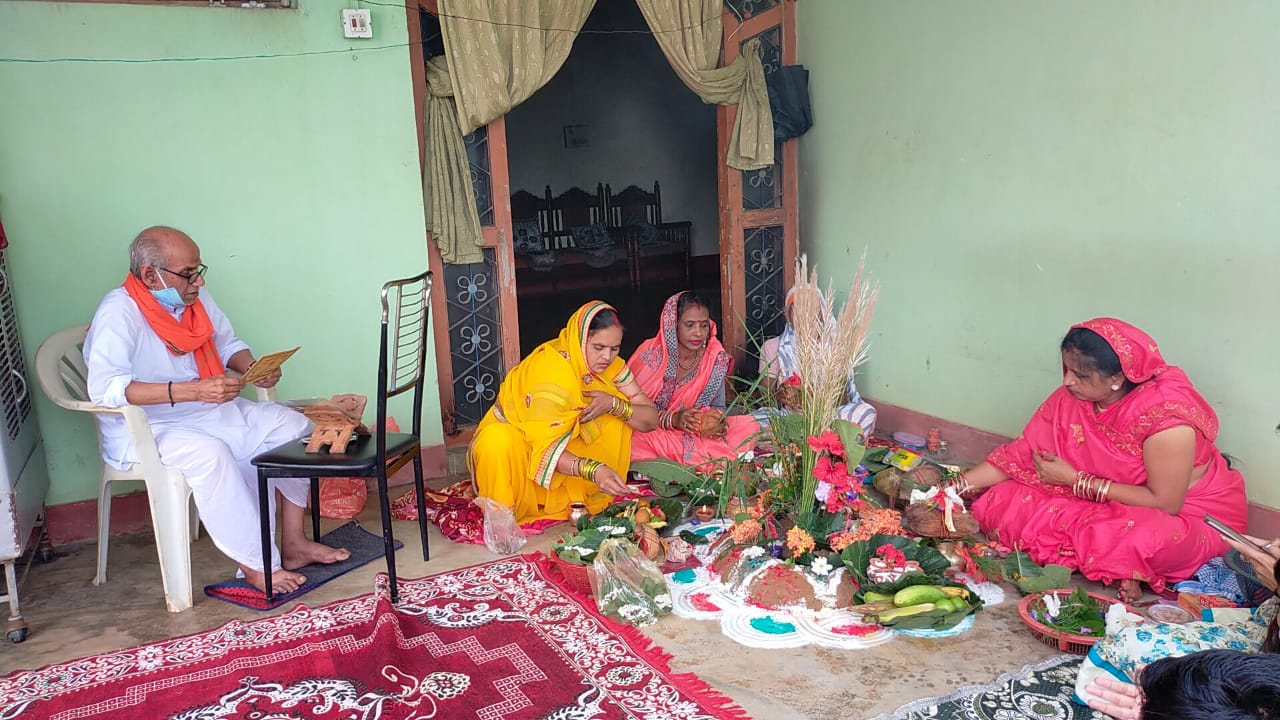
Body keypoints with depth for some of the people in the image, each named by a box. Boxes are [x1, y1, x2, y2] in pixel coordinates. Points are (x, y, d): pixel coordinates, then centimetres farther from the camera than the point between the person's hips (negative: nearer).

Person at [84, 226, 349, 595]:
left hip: (210, 413, 8)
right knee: (210, 454, -36)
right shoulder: (118, 312, -20)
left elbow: (228, 344, 17)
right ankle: (256, 565, -24)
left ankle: (292, 543, -2)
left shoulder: (194, 297, 2)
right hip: (142, 431, -8)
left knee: (292, 425, -6)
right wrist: (192, 391, -41)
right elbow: (104, 388, -33)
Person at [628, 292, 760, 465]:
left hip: (692, 434, 3)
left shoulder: (716, 358, -3)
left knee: (750, 426, -14)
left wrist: (717, 420, -21)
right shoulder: (651, 355, -14)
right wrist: (673, 419, -28)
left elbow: (717, 405, 4)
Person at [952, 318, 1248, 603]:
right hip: (1104, 509, 7)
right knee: (998, 502, -11)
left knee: (1151, 539, -44)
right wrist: (959, 487, -10)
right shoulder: (1071, 398, -10)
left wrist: (1076, 480, -24)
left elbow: (1165, 503, -26)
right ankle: (1118, 568, -11)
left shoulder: (1165, 413, -28)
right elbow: (1022, 453, -2)